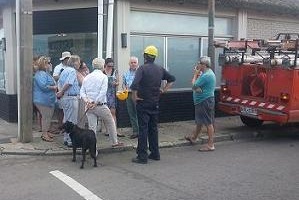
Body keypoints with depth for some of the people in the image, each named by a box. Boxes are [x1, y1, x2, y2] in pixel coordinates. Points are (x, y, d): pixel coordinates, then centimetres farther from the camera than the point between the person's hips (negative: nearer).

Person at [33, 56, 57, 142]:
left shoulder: (46, 73, 16)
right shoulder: (40, 74, -18)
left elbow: (51, 83, 28)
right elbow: (44, 86, -28)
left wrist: (55, 86, 10)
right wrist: (54, 87, -16)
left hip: (49, 99, 10)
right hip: (43, 100, -10)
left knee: (49, 116, 16)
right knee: (46, 117, -5)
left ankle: (46, 132, 27)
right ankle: (44, 134, 3)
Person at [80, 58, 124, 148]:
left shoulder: (87, 77, 9)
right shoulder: (103, 77, -6)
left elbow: (82, 91, 4)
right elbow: (103, 92, -16)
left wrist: (86, 101, -6)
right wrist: (96, 103, -13)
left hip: (89, 106, 4)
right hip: (100, 106, -4)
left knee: (92, 127, 6)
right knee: (110, 123, 15)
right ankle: (115, 142, 25)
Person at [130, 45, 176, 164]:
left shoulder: (142, 68, -14)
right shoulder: (160, 69, 6)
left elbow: (134, 85, -27)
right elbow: (172, 79, 18)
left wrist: (134, 97, -13)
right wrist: (164, 90, 15)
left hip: (143, 103, -6)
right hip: (155, 103, 6)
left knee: (143, 129, -2)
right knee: (153, 128, 15)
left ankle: (142, 156, 0)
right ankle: (155, 153, 22)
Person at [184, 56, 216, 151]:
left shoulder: (206, 75, -21)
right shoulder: (208, 72, 13)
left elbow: (194, 86, -18)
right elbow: (199, 84, 11)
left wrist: (195, 74, -6)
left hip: (205, 101, -11)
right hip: (202, 101, 11)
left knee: (208, 123, -5)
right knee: (199, 121, 22)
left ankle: (210, 145, 1)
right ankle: (193, 137, 38)